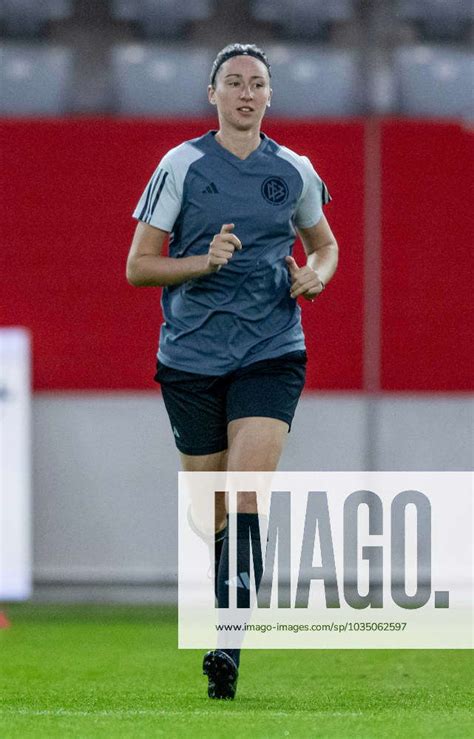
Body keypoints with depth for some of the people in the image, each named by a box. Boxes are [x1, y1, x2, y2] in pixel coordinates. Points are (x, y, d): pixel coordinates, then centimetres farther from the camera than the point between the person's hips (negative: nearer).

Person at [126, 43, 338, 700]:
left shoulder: (294, 171, 7)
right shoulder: (182, 165, 0)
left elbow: (324, 244, 25)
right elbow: (138, 266, 0)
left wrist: (316, 273, 2)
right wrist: (204, 261, -16)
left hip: (272, 354, 0)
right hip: (191, 356, 0)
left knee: (246, 496, -17)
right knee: (210, 510, 6)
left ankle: (228, 646, -21)